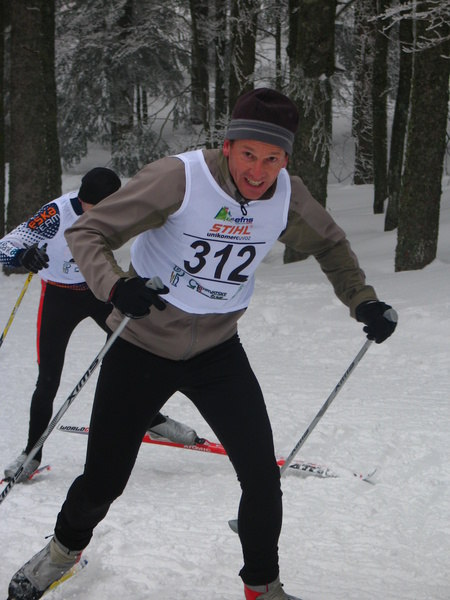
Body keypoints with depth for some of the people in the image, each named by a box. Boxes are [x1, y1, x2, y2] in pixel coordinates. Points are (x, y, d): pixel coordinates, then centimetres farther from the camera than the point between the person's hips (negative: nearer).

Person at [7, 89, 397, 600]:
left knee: (262, 477, -4)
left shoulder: (287, 195, -9)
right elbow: (87, 233, -23)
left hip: (218, 351, 3)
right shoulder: (180, 177, -25)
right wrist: (114, 287, -41)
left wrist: (363, 302, -1)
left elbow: (329, 245, 13)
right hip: (142, 345, -3)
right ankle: (65, 548, 40)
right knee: (103, 481, 5)